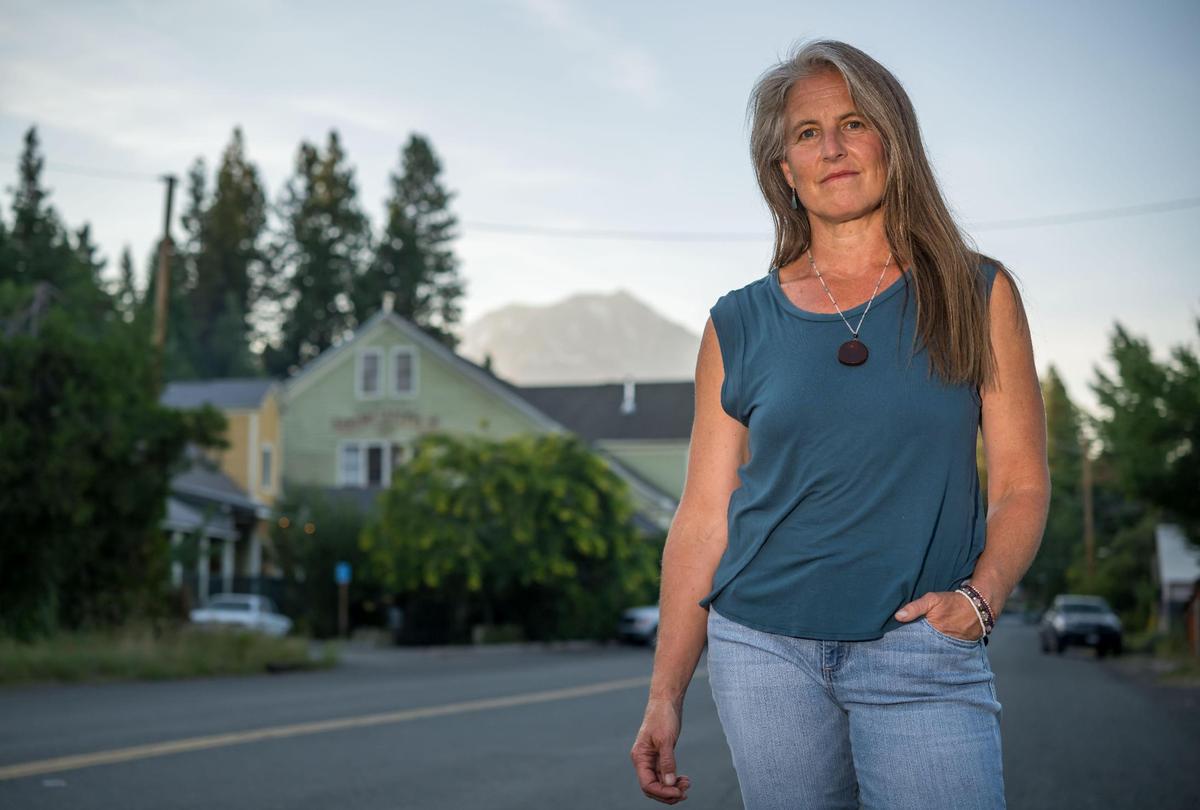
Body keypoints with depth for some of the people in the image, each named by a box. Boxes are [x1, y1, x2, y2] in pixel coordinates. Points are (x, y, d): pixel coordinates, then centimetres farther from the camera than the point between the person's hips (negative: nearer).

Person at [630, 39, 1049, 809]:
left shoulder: (977, 295, 5)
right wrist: (665, 695, 4)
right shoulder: (741, 325, 6)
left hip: (922, 654, -1)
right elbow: (704, 516, 6)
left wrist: (981, 595, -15)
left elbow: (1021, 483, 4)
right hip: (764, 650, 1)